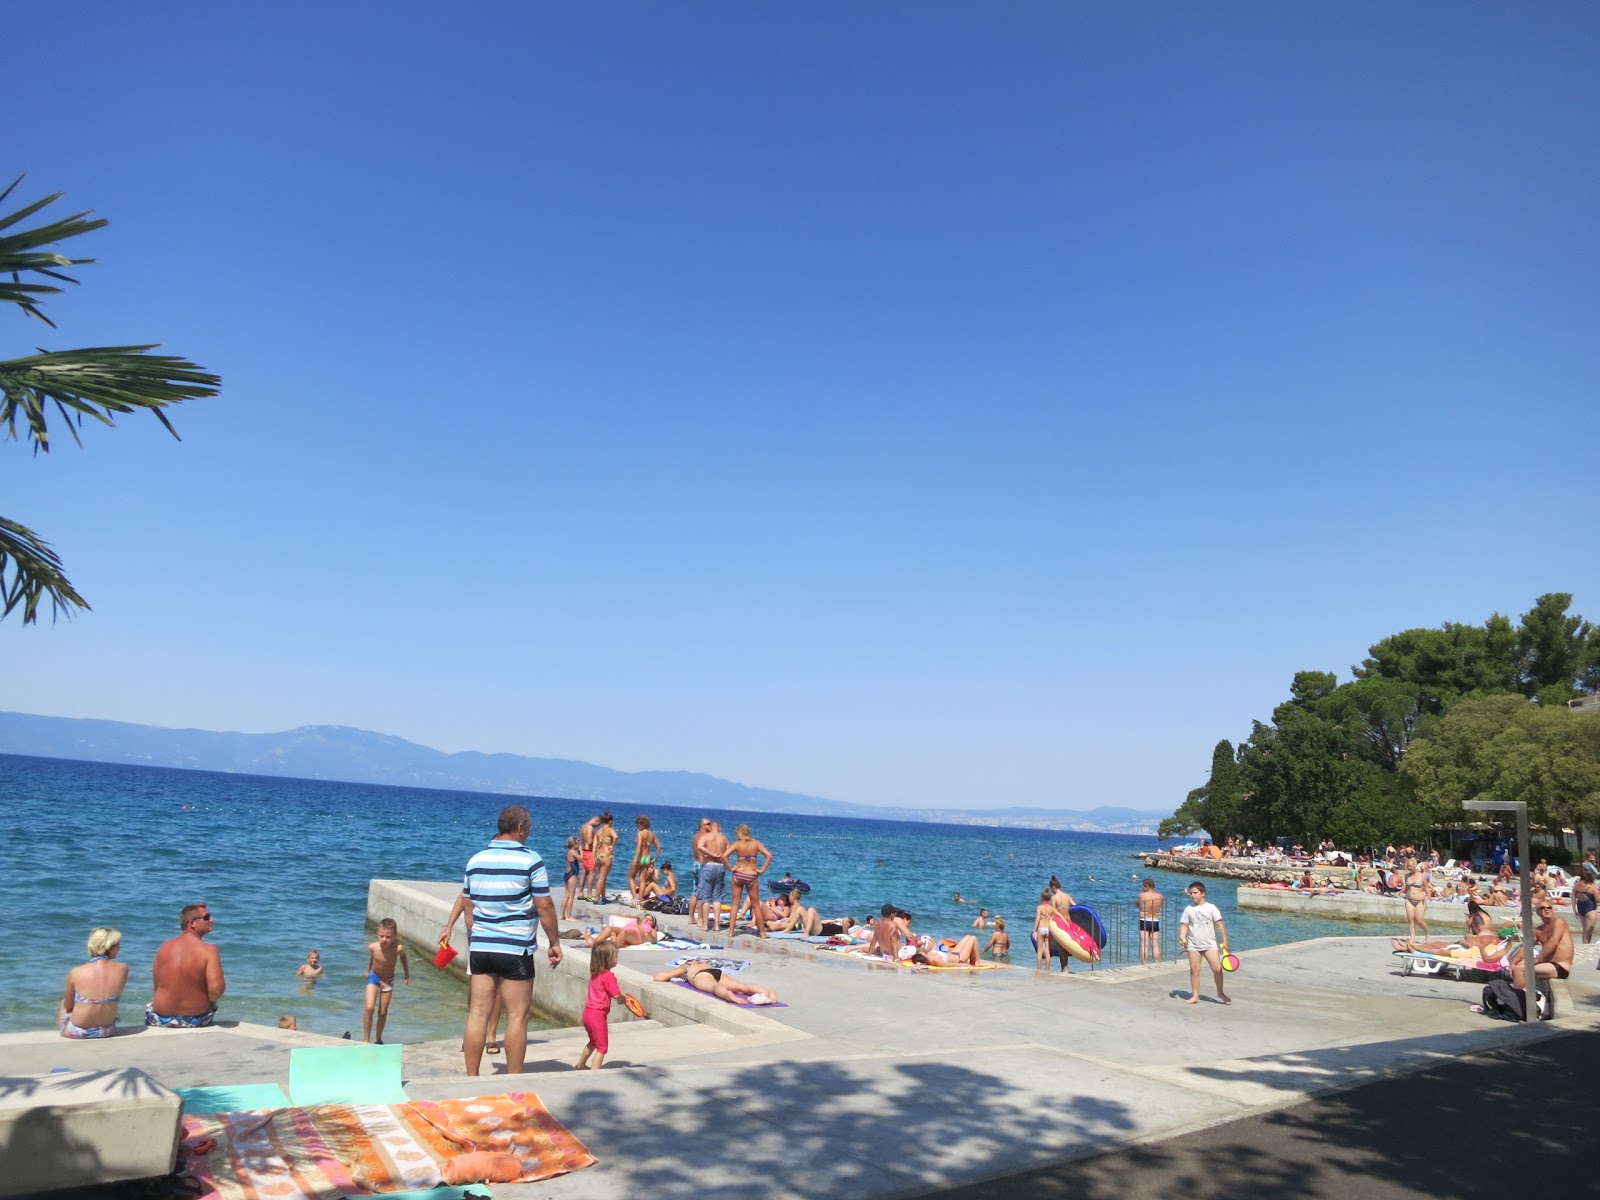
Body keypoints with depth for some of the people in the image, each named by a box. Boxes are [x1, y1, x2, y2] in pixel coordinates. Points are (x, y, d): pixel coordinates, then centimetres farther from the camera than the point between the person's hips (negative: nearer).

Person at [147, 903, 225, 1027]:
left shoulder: (165, 946, -7)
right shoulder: (209, 950, -19)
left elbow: (156, 985, 3)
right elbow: (216, 990, -27)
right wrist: (207, 1001, -4)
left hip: (163, 1018, 3)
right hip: (197, 1020, -2)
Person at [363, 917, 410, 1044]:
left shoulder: (398, 948, -31)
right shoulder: (373, 947, -28)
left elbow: (403, 958, -7)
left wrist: (407, 975, 0)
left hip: (388, 981, 0)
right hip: (374, 977, 0)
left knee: (383, 1012, 11)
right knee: (369, 1008, -17)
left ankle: (379, 1039, 32)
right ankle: (366, 1039, -2)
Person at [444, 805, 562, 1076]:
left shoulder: (476, 859, 8)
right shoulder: (530, 859, -8)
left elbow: (468, 906, 14)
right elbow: (544, 906, -8)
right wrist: (555, 942, 2)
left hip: (480, 948, 5)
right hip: (516, 949, -5)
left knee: (477, 1013, 9)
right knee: (517, 1016, 3)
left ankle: (471, 1079, 14)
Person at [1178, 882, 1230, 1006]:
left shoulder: (1211, 908, -2)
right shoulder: (1189, 909, 3)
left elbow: (1220, 925, 0)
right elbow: (1184, 925, 3)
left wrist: (1224, 941, -3)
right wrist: (1182, 937, -13)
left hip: (1210, 944, -2)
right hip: (1193, 945, 2)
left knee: (1217, 969, -7)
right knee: (1194, 970, 2)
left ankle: (1220, 993, 15)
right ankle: (1195, 996, 11)